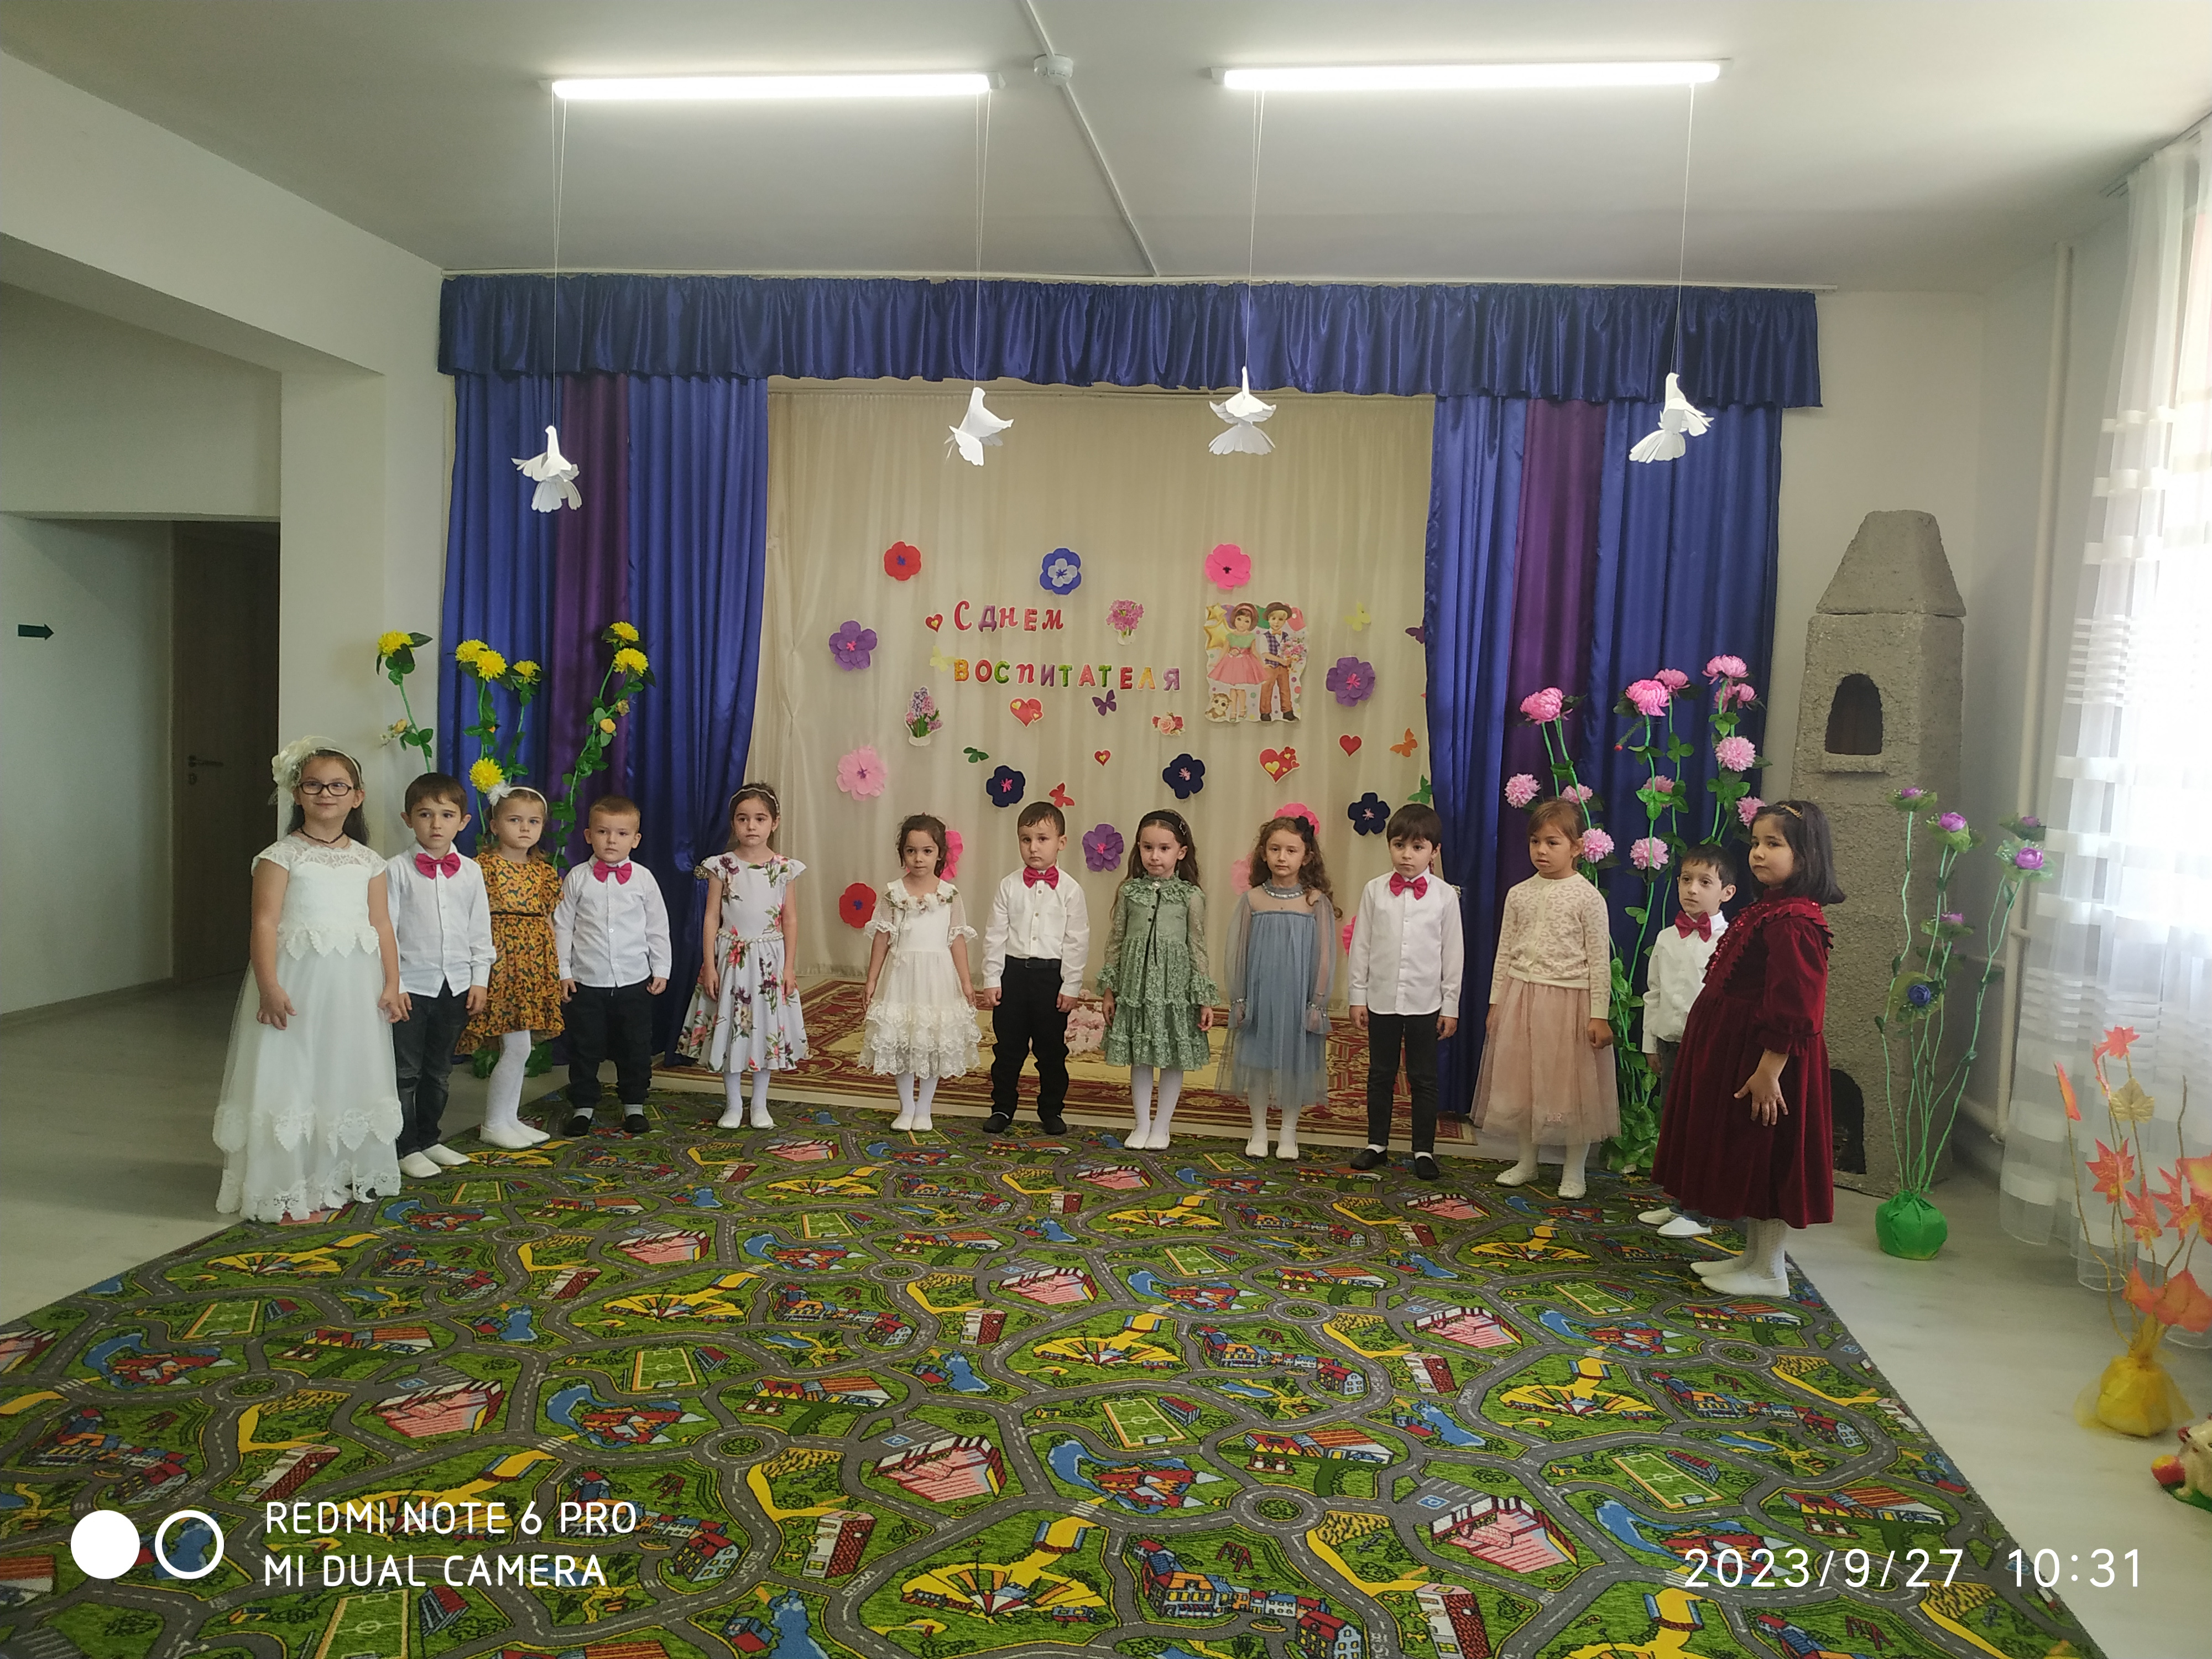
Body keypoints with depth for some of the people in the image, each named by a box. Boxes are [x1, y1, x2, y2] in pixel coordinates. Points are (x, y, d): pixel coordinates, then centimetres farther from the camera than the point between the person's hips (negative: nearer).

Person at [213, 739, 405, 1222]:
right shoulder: (281, 857, -4)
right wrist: (269, 986, -18)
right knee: (290, 1082, 0)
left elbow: (382, 926, 7)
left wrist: (392, 983, 0)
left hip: (354, 987, 4)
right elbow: (265, 923, -10)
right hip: (298, 983, -4)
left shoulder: (367, 862, 7)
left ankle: (340, 1179, 26)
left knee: (348, 1080, 12)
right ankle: (288, 1193, 10)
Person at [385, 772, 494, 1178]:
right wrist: (392, 984, -12)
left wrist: (480, 979, 4)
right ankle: (407, 1148, 15)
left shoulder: (470, 871, 5)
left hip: (456, 985, 4)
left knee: (439, 1071, 15)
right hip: (412, 985, -3)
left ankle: (428, 1140, 28)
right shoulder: (398, 870, -6)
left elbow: (480, 929, 8)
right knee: (406, 1072, 4)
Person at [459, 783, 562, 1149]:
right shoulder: (484, 866, -6)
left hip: (536, 964, 6)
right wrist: (485, 954, -20)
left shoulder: (543, 870, 13)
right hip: (501, 960, -6)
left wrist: (557, 964, 11)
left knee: (517, 1046, 11)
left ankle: (509, 1118, 20)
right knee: (518, 1046, -9)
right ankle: (493, 1125, 3)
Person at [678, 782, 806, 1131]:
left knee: (767, 1028, 8)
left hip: (769, 958, 1)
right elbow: (711, 918, -3)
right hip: (730, 957, -1)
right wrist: (709, 966, -7)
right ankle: (733, 1105, 20)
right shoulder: (722, 866, -4)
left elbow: (789, 919, 2)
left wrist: (789, 967, -1)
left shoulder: (783, 868, -1)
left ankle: (760, 1105, 22)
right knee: (729, 1027, 6)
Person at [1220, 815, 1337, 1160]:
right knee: (1257, 1061, 9)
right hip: (1258, 995, 1)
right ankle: (1259, 1131, 25)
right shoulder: (1252, 898, -2)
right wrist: (1238, 999, 3)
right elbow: (1238, 951, 3)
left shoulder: (1317, 901, -5)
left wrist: (1317, 1003, -3)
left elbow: (1324, 955, -2)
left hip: (1298, 998, -1)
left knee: (1295, 1064, 8)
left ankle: (1288, 1133, 24)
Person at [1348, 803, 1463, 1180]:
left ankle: (1424, 1150, 19)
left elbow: (1454, 953, 0)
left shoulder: (1445, 895, -4)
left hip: (1425, 1003, -1)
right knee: (1380, 1075, 12)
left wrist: (1451, 1006, 0)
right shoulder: (1375, 891, -2)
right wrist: (1358, 997, 2)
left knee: (1423, 1079, 8)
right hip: (1381, 1000, 1)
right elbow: (1360, 946, 3)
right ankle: (1377, 1144, 24)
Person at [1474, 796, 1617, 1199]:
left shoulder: (1588, 898, -9)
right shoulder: (1519, 895, 4)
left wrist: (1599, 1015, -11)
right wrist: (1496, 1002, 7)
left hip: (1570, 1001, -4)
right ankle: (1527, 1161, 28)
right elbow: (1505, 953, 9)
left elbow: (1599, 961, -8)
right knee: (1520, 1080, 12)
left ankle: (1574, 1169, 19)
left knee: (1571, 1084, 4)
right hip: (1521, 998, 5)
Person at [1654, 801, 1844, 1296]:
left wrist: (1769, 1070, -25)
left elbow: (1794, 1008, -25)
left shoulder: (1794, 922, -21)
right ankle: (1754, 1254, 31)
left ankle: (1770, 1272, 13)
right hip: (1733, 1051, 10)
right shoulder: (1768, 909, 11)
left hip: (1763, 1058, -10)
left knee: (1765, 1161, 1)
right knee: (1747, 1163, 18)